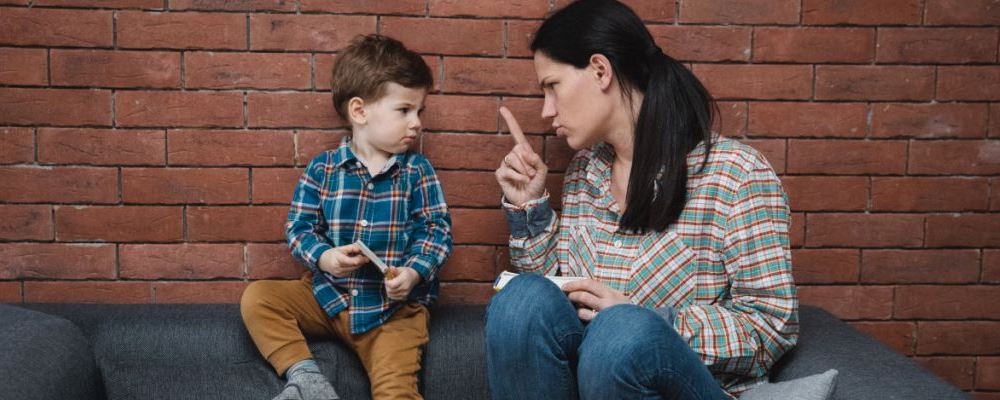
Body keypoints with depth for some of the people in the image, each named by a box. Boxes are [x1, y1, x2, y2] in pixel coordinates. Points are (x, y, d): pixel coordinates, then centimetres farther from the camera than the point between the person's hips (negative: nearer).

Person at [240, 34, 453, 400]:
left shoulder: (417, 171, -1)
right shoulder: (321, 169, 0)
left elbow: (437, 230, -3)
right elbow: (298, 227, 2)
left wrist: (414, 272, -21)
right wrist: (323, 258, -18)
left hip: (394, 306, -2)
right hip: (327, 294, 3)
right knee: (257, 298, -12)